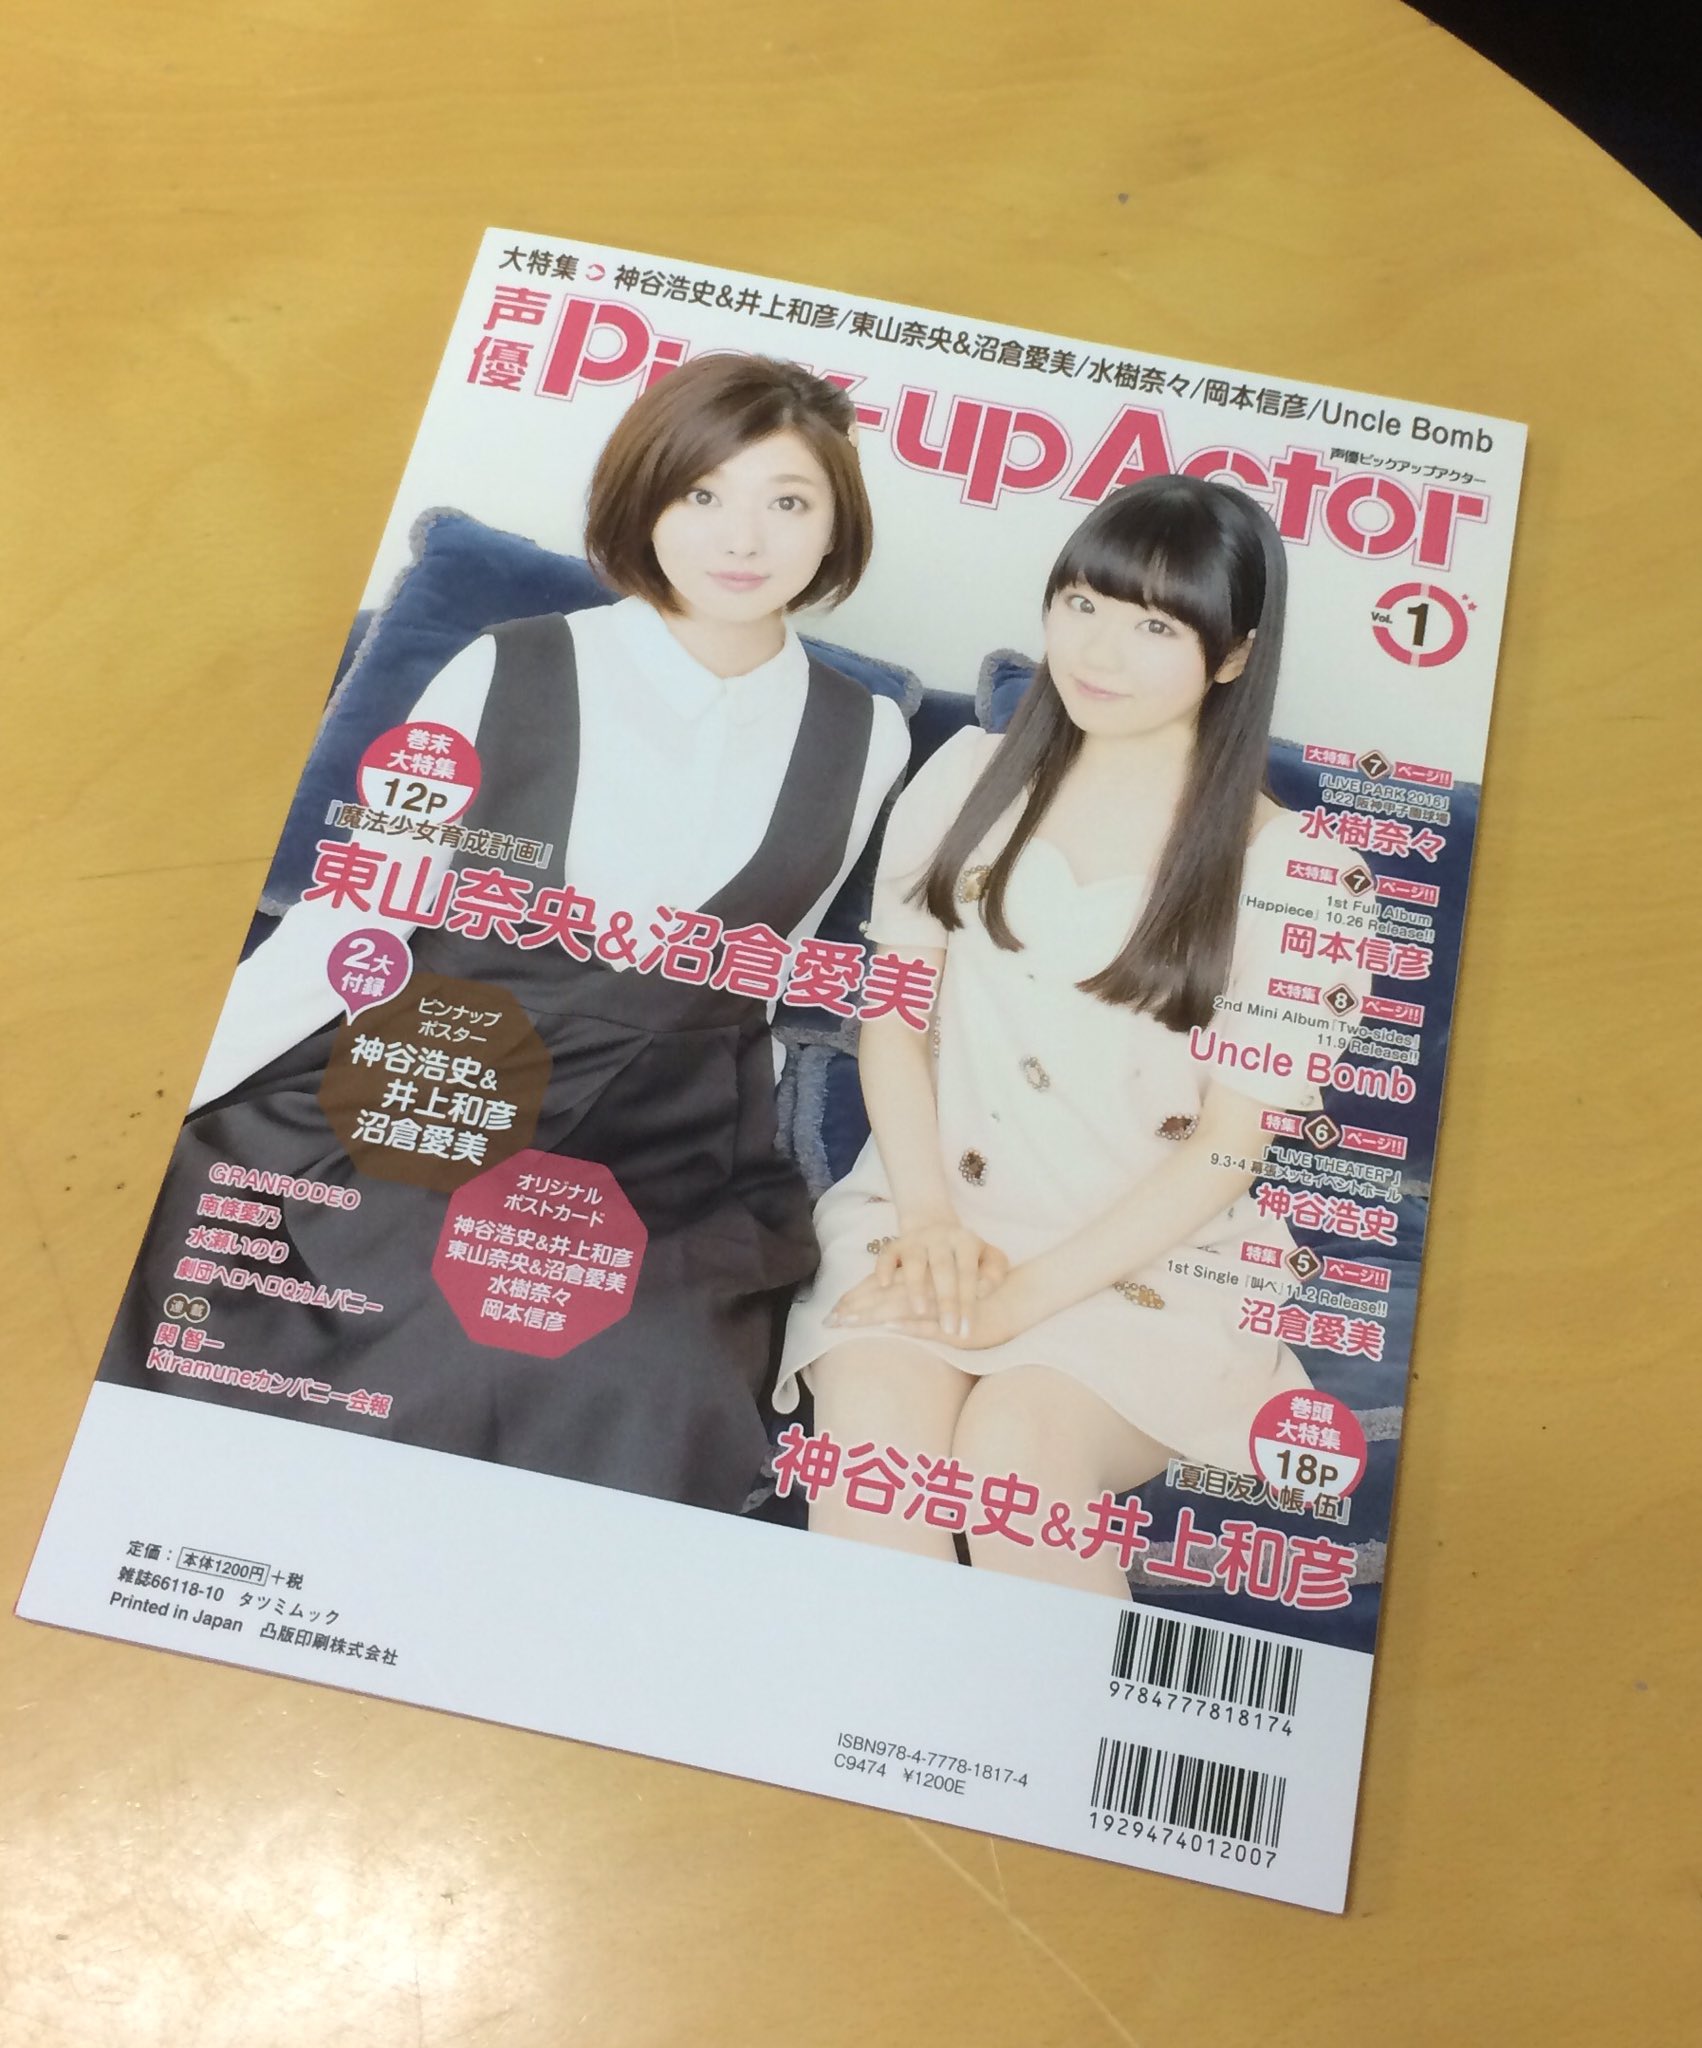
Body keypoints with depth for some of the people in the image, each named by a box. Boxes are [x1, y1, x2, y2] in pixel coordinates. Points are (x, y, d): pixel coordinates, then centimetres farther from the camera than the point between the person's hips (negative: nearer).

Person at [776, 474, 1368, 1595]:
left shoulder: (1286, 872, -3)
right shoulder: (972, 776, 7)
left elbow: (1229, 1145, -6)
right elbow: (892, 1009, 6)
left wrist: (1024, 1297, -14)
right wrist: (928, 1219, -8)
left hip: (1151, 1266, -2)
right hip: (929, 1214, 2)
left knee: (1013, 1451, -29)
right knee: (875, 1431, -27)